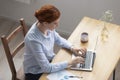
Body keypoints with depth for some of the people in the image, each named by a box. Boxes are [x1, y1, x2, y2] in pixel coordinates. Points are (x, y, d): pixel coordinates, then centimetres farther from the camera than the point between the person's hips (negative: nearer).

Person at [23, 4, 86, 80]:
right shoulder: (33, 39, -34)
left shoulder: (48, 27, -15)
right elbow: (47, 68, -30)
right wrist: (70, 63, -25)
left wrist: (72, 48, -6)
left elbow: (58, 39, 9)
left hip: (49, 61, 6)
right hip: (36, 73, -6)